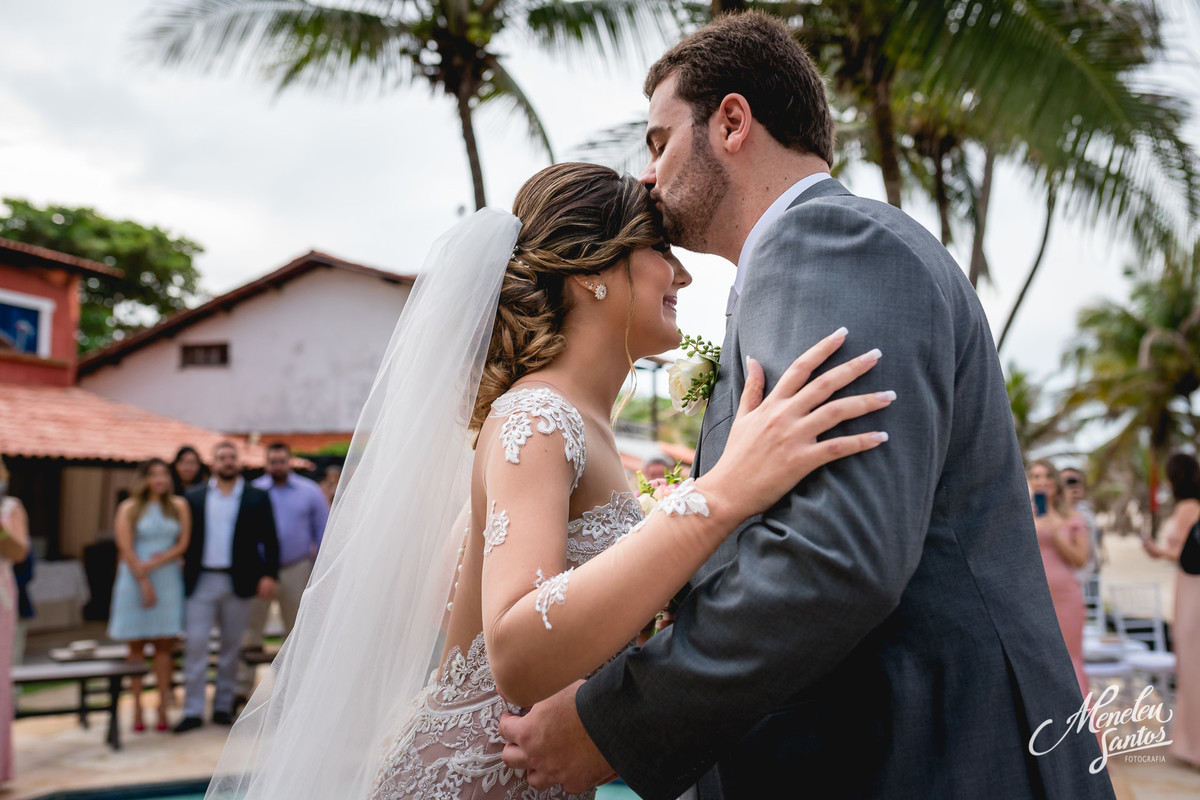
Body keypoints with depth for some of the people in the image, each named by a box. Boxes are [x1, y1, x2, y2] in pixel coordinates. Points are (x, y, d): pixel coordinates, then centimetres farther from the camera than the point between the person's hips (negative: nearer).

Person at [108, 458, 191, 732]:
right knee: (136, 645, 1)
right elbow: (126, 549, -3)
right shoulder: (129, 508, 3)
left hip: (169, 578, 1)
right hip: (135, 580, -1)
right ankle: (137, 708, 4)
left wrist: (155, 563, -11)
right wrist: (144, 582, -10)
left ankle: (163, 707, 2)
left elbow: (183, 545, 1)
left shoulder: (179, 506, 7)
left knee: (165, 645, -1)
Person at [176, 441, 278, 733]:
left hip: (238, 583, 0)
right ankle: (193, 711, 2)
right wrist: (184, 571, -5)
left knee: (231, 646, 7)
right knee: (195, 644, -3)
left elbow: (269, 540, 3)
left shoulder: (257, 498, 5)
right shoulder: (194, 497, 8)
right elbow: (185, 537, 6)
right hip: (201, 581, 0)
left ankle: (223, 706, 18)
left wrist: (269, 575, -7)